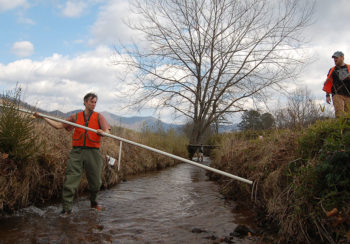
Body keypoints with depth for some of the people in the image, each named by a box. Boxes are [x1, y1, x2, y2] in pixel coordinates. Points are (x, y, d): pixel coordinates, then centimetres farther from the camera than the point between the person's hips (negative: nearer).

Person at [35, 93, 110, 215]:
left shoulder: (99, 117, 7)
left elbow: (107, 132, -6)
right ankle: (66, 208, 0)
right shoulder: (76, 117, 12)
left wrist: (102, 132, -29)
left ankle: (93, 202, 34)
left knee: (95, 181, 9)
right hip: (77, 151, 1)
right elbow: (58, 125, 14)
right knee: (70, 179, -8)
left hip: (93, 152, 0)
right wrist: (43, 117, 10)